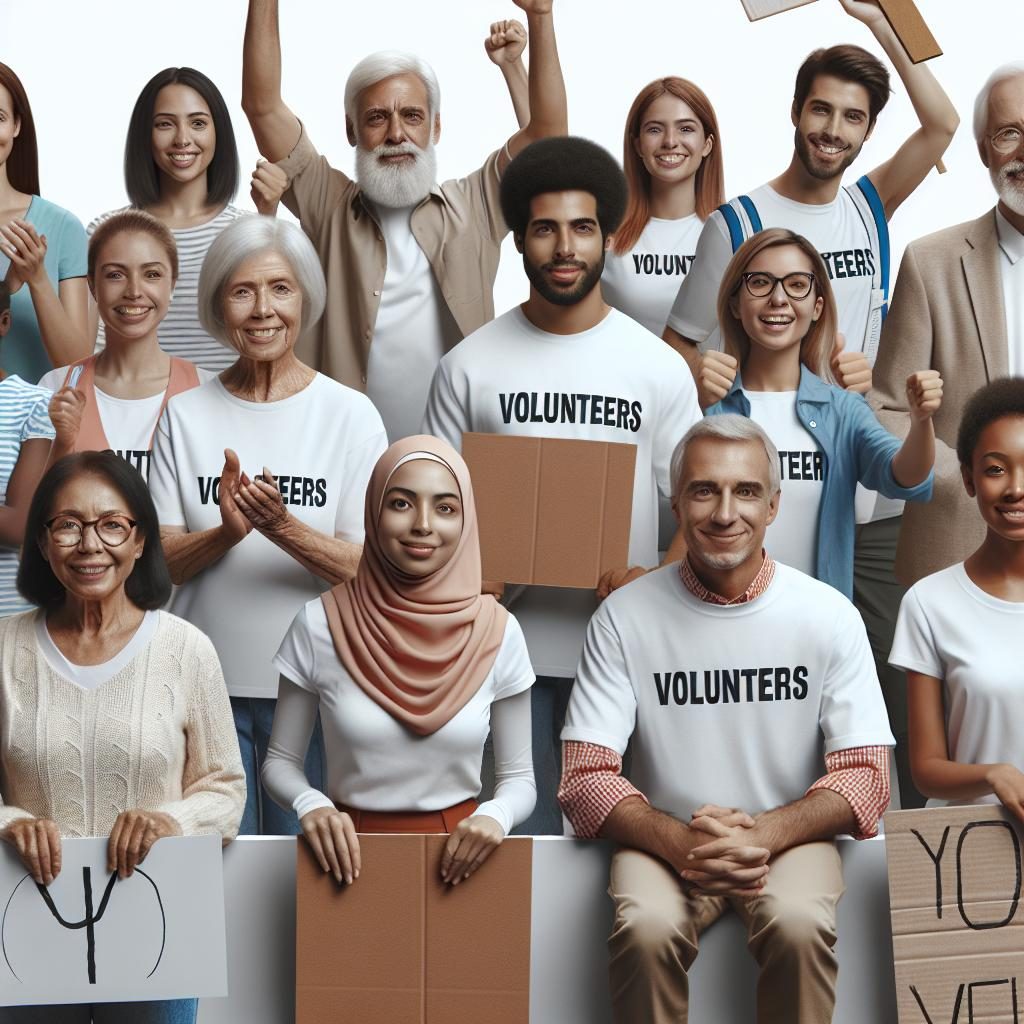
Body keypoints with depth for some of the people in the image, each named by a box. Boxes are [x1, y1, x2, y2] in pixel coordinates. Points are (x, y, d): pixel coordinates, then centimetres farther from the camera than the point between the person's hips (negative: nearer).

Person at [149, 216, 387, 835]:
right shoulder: (185, 415, 3)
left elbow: (371, 569, -7)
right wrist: (228, 532, -20)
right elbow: (160, 562, 0)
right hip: (208, 684, 1)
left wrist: (284, 529, -24)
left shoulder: (351, 414, -2)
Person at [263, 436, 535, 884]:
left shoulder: (497, 631, -1)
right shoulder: (319, 624, -4)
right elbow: (280, 761, 5)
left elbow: (519, 778, 6)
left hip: (458, 854, 1)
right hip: (351, 851, -1)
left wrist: (494, 816, -15)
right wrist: (310, 805, -15)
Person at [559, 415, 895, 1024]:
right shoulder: (624, 618, -4)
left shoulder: (830, 616, -2)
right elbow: (587, 777, -6)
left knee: (800, 924, -32)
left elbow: (866, 775, -3)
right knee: (647, 928, -31)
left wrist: (764, 833, -22)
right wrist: (680, 843, -24)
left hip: (789, 838, 0)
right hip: (665, 839, 0)